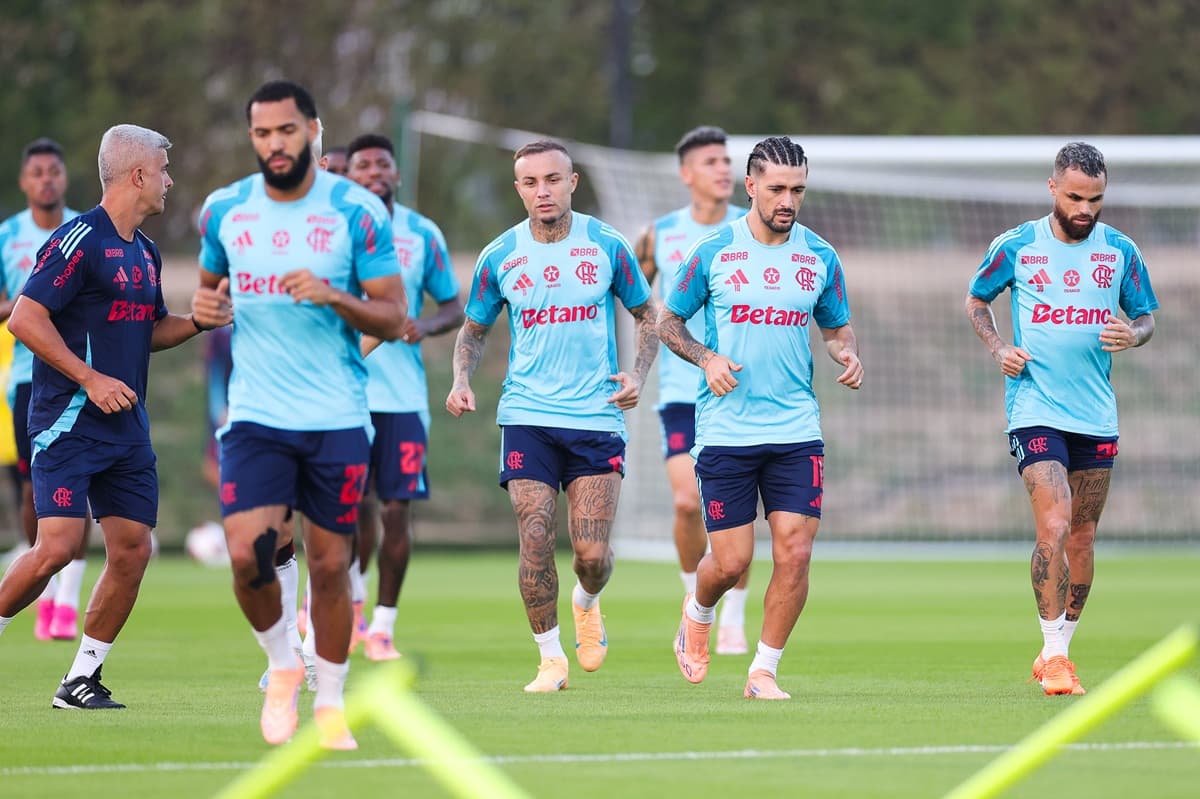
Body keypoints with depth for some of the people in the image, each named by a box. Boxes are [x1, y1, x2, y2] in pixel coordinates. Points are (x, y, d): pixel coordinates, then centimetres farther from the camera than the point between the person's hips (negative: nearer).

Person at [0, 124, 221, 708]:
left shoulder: (145, 252, 16)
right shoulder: (79, 239, -12)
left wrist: (198, 322, 9)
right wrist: (91, 379, -19)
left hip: (127, 429, 8)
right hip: (68, 423, -8)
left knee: (132, 550, 1)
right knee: (58, 546, -17)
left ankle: (81, 680, 10)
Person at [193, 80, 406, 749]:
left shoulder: (358, 211, -4)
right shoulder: (225, 210, 5)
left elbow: (393, 318, -3)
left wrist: (333, 296, -21)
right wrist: (205, 305, -2)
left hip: (338, 418, -1)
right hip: (256, 416, 1)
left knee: (330, 562, 2)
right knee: (247, 552, -14)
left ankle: (331, 701, 19)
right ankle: (282, 664, 13)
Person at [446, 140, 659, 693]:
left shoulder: (606, 246, 0)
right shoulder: (499, 257, 3)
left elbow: (647, 314, 12)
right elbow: (473, 330, 15)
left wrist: (638, 374, -4)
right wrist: (461, 380, -4)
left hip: (597, 416, 0)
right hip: (527, 415, 0)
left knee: (592, 552, -5)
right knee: (535, 542, -10)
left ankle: (586, 605, 31)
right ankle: (550, 658, 6)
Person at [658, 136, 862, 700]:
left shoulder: (820, 257, 6)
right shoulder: (712, 252, -2)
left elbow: (837, 326, 19)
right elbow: (668, 322, 7)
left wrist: (848, 355, -4)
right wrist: (707, 358, -11)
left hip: (796, 431, 2)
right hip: (725, 431, -2)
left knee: (795, 552, -8)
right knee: (731, 562, -2)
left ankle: (763, 672, 6)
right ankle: (697, 615, 33)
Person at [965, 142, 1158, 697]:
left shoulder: (1120, 251, 3)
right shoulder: (1015, 247, -3)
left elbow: (1146, 317, 13)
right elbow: (976, 301, 12)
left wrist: (1133, 335, -10)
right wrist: (998, 349, -5)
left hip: (1096, 415, 3)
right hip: (1035, 409, -3)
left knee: (1082, 537, 10)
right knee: (1053, 529, -17)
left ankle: (1058, 649, 25)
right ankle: (1053, 656, -9)